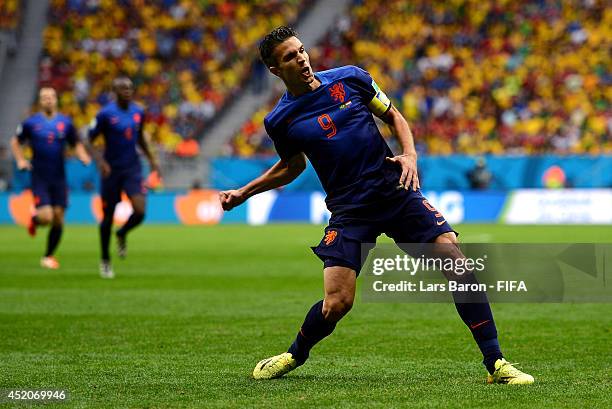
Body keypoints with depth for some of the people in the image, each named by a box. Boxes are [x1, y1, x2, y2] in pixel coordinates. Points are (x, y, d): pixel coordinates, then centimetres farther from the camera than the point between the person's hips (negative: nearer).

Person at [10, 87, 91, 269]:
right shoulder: (31, 123, -1)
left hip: (59, 178, 3)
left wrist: (83, 157, -5)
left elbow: (76, 144, 14)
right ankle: (34, 220, 22)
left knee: (58, 218, 0)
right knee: (46, 217, -16)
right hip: (39, 178, -2)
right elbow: (15, 142, 13)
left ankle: (48, 256, 17)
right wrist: (20, 160, -1)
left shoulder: (65, 122, 4)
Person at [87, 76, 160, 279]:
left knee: (140, 212, -15)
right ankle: (105, 261, 26)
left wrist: (152, 160, 16)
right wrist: (100, 161, -24)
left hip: (132, 169, 3)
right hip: (111, 170, -3)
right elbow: (89, 142, -8)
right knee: (108, 217, 5)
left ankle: (122, 234, 20)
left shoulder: (138, 112, 2)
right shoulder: (105, 114, -12)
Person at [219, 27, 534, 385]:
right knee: (337, 302, -14)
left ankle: (495, 363, -7)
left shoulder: (350, 78, 2)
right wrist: (242, 193, 15)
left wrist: (410, 155, -4)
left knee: (457, 263, -15)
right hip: (349, 210, -1)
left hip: (396, 190, 1)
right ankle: (296, 355, 19)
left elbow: (394, 116, 13)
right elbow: (293, 165, 22)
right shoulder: (281, 120, 2)